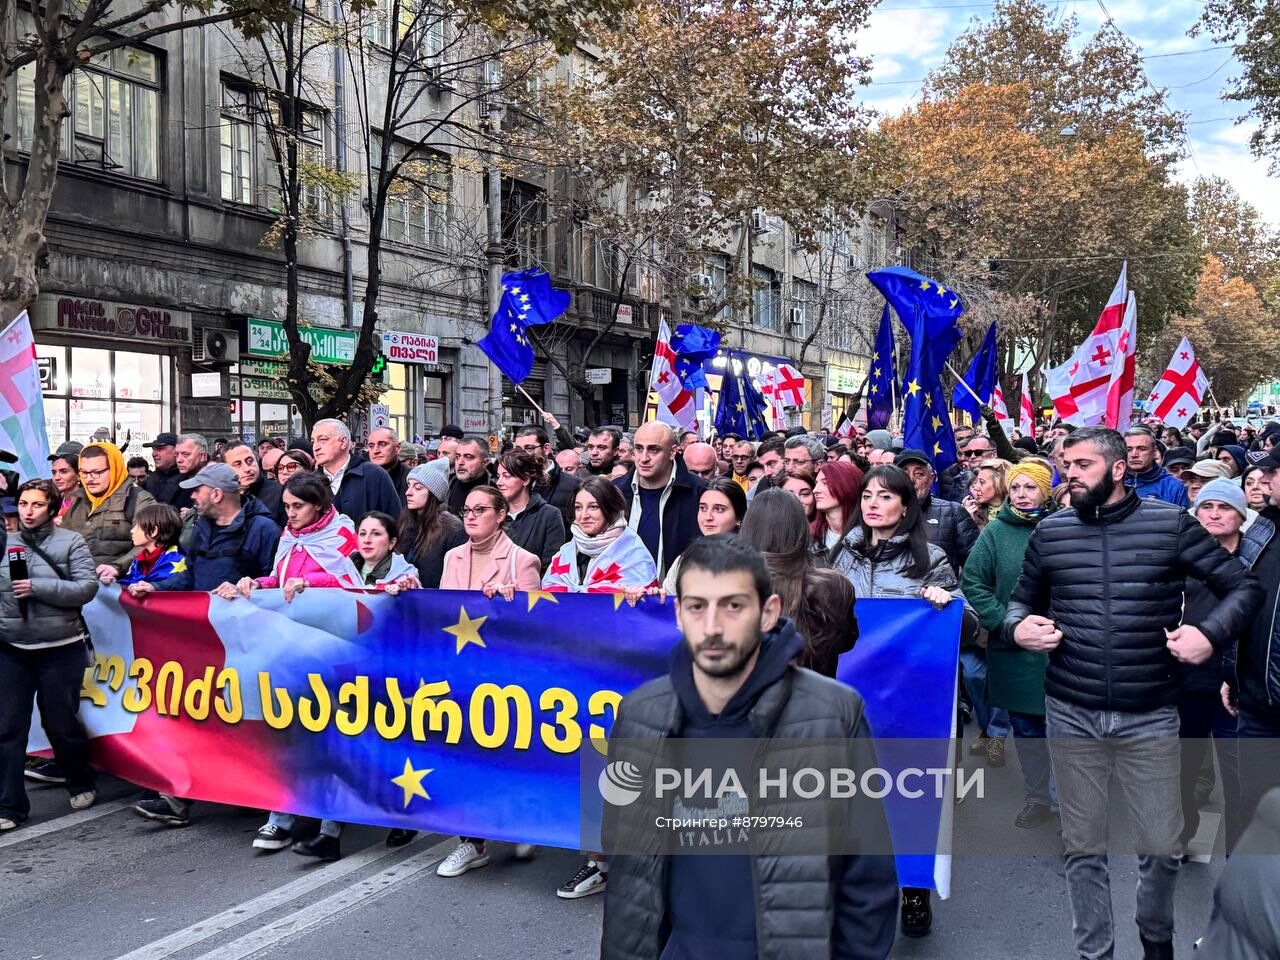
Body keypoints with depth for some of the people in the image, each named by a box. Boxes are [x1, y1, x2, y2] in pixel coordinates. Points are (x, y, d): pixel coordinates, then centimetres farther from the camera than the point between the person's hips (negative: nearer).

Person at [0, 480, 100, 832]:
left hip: (61, 649, -3)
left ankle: (81, 784, 31)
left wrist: (37, 587, -18)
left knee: (61, 723, 8)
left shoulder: (70, 541, -4)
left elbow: (88, 588, -12)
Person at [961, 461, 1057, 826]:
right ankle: (1036, 799, 28)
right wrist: (1005, 625, -9)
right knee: (1026, 727, 13)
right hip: (1014, 650, 2)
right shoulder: (996, 532, 0)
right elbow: (973, 582, 0)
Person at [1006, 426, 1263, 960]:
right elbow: (1023, 598, 17)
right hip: (1070, 714, 2)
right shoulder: (1050, 531, 4)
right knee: (1083, 847, 10)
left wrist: (1210, 633, -14)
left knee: (1162, 848, 8)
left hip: (1149, 716, -1)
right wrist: (1018, 626, -5)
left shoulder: (1171, 524, -3)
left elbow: (1243, 587, 2)